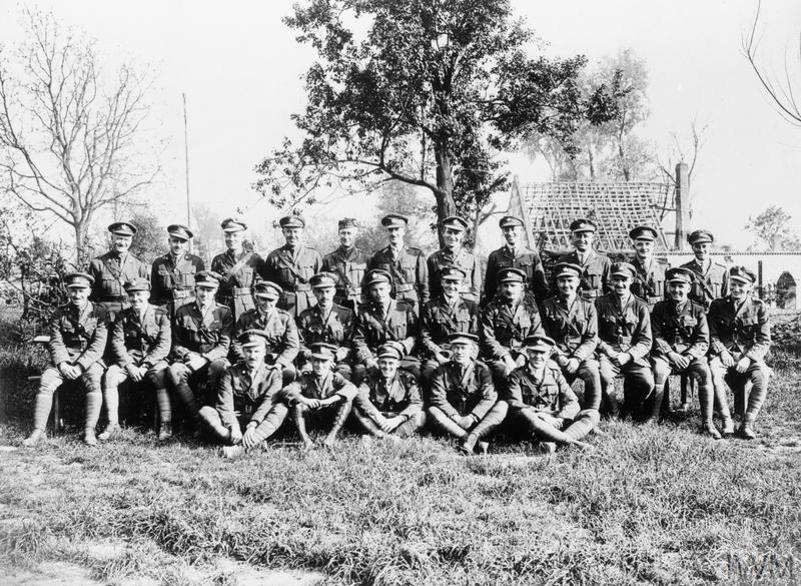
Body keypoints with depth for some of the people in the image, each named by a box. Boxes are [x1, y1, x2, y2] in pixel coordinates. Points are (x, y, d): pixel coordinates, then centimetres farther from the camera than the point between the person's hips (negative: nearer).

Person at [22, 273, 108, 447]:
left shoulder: (98, 312, 1)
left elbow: (98, 345, -6)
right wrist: (62, 364, -16)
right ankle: (38, 431, -23)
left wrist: (80, 366, -18)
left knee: (94, 383, -33)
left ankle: (89, 432, -33)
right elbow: (56, 342, 3)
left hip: (90, 360, -2)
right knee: (45, 382, -24)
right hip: (64, 359, 2)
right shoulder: (60, 313, 9)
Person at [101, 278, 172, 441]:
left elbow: (164, 345, -7)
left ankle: (165, 425, -32)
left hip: (154, 360, -3)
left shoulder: (160, 315, 1)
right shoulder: (122, 316, 9)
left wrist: (144, 366, -17)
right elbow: (117, 343, 0)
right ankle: (113, 423, -18)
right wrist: (129, 366, -16)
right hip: (128, 359, 3)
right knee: (109, 376, -25)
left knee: (162, 377, -35)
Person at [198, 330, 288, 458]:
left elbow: (269, 403, -11)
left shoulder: (273, 373, 3)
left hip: (261, 423, -1)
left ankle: (242, 446, -43)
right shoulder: (231, 372, 6)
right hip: (235, 420, 1)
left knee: (282, 408, -28)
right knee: (205, 412, -22)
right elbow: (224, 404, -6)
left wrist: (252, 426, -27)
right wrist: (233, 427, -25)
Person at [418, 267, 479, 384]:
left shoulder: (470, 306, 15)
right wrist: (436, 352, -7)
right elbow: (424, 337, 9)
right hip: (437, 355, 0)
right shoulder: (430, 307, 13)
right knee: (429, 372, -33)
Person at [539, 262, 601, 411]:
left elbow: (592, 339, 5)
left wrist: (576, 358, -12)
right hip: (557, 356, 0)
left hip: (583, 356, 0)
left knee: (593, 374, -31)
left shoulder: (588, 307, 10)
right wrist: (559, 357, -10)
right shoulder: (547, 306, 10)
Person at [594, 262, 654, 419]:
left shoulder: (640, 306, 7)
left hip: (634, 355, 1)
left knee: (647, 382, -25)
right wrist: (604, 347, -11)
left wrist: (628, 355, -13)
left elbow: (646, 341, 3)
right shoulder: (601, 303, 7)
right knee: (604, 376, -33)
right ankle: (612, 413, -5)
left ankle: (629, 409, 8)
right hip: (607, 353, -1)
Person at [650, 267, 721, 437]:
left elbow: (703, 341, 2)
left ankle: (707, 422, -24)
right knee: (658, 371, -33)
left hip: (691, 354, 0)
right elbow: (656, 336, 2)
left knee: (705, 372, -29)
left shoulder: (697, 310, 6)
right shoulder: (659, 308, 7)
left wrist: (688, 356, -15)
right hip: (665, 352, 0)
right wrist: (671, 354, -13)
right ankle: (653, 416, -17)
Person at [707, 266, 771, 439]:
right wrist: (722, 351, -15)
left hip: (749, 355, 0)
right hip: (724, 355, 0)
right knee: (713, 372, -34)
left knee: (762, 375, -33)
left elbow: (764, 341, -1)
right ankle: (726, 421, -24)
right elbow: (712, 334, 5)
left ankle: (747, 423, -25)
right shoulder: (717, 305, 7)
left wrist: (748, 357, -17)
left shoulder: (759, 307, 3)